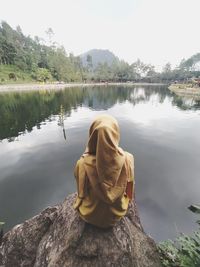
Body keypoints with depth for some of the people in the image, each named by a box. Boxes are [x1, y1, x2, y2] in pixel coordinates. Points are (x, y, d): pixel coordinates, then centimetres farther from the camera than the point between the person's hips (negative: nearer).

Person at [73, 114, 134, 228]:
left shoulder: (83, 164, -35)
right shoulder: (127, 159, -31)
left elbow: (82, 192, -14)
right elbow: (129, 186, -10)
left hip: (90, 216, 0)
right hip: (116, 214, 1)